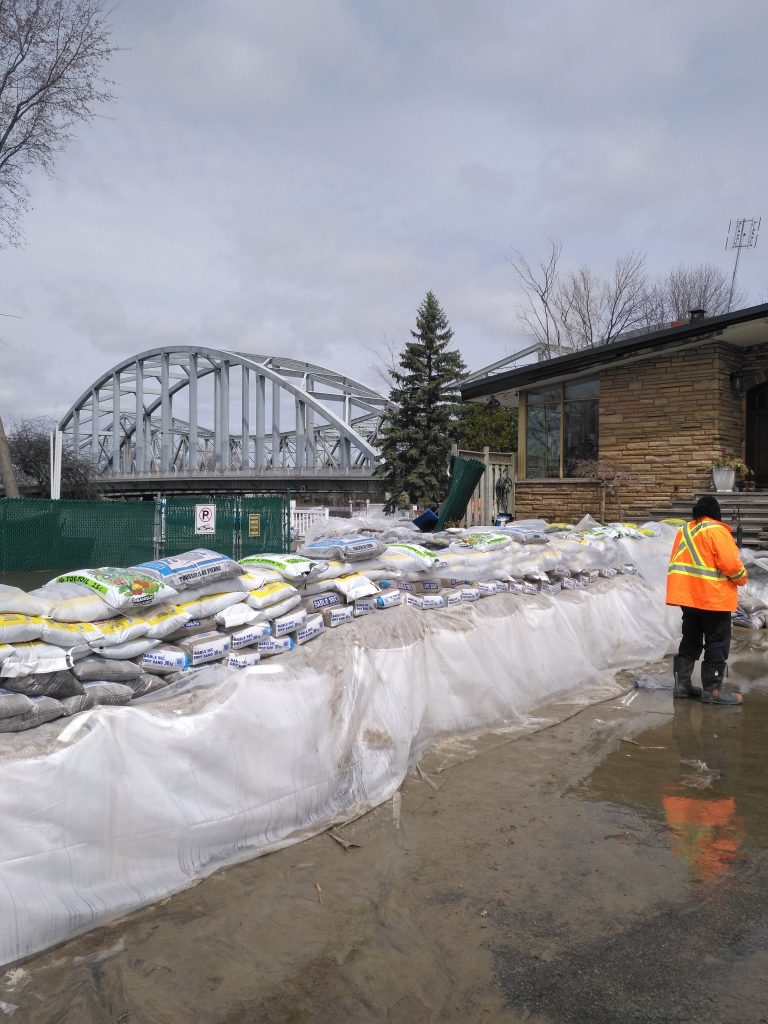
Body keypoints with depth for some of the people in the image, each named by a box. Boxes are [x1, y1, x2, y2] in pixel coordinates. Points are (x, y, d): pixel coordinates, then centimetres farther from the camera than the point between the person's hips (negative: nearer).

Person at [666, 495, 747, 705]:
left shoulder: (684, 530, 9)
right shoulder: (716, 531, -13)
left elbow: (676, 562, 14)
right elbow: (731, 563, -18)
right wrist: (742, 578, 0)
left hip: (687, 595, 7)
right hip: (713, 598, -7)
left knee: (690, 640, 16)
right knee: (717, 643, 1)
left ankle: (682, 684, 18)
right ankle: (712, 690, 3)